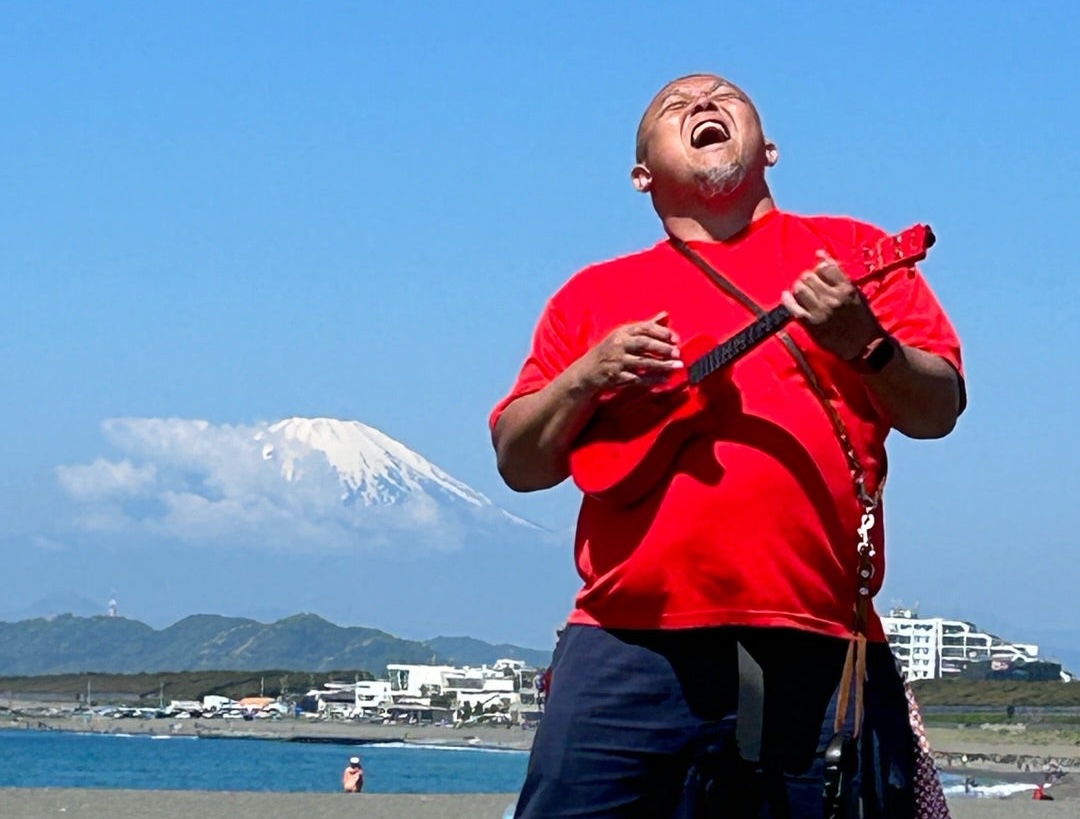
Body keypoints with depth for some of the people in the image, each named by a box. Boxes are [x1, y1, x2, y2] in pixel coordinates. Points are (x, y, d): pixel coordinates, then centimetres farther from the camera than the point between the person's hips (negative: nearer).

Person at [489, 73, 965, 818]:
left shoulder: (849, 253, 13)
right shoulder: (596, 293, 18)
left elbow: (939, 412, 5)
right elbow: (519, 464, 15)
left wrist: (862, 343, -14)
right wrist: (587, 379, -3)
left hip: (817, 653, -1)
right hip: (628, 648, 1)